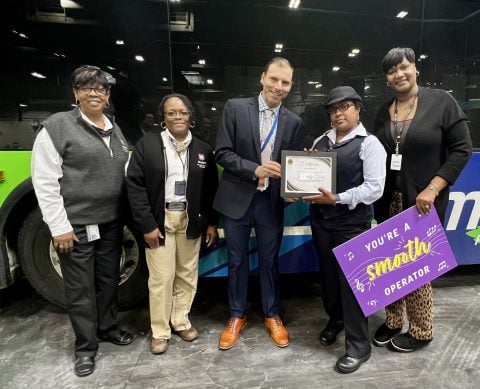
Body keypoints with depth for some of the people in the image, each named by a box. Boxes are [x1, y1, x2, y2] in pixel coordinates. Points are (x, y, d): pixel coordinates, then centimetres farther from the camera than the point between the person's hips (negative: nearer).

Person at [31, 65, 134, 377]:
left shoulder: (115, 130, 11)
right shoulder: (57, 126, -7)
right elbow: (44, 181, -10)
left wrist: (126, 215, 9)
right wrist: (59, 227, -13)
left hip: (112, 223, 6)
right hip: (76, 225, -5)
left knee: (109, 280, 18)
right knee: (81, 288, 8)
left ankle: (108, 328, 39)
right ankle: (86, 347, 26)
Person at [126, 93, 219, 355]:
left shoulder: (203, 150, 5)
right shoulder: (147, 144, -3)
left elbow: (211, 189, 9)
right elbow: (134, 185, -7)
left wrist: (212, 223, 5)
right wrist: (147, 225, -12)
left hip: (190, 221, 3)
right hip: (160, 221, -3)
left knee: (188, 275, 13)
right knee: (161, 279, 4)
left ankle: (181, 321, 33)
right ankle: (160, 331, 23)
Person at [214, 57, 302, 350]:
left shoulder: (293, 121, 4)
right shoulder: (235, 107, -4)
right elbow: (223, 153, -8)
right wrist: (255, 169, -19)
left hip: (271, 201, 2)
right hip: (238, 198, -1)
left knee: (270, 260, 14)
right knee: (237, 260, 12)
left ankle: (272, 315, 35)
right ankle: (237, 315, 33)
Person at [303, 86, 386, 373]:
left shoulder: (369, 144, -7)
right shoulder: (320, 142, 12)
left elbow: (374, 188, -15)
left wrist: (337, 199, -23)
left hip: (352, 224, -6)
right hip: (320, 220, 6)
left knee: (351, 282, 1)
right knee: (328, 275, 18)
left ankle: (358, 346, 19)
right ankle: (335, 319, 44)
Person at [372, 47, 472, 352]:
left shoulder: (441, 101, -3)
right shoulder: (384, 112, 10)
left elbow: (462, 149, -6)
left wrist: (432, 189, -15)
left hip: (422, 200, -4)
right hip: (389, 200, 5)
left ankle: (421, 331, 24)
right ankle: (393, 322, 27)